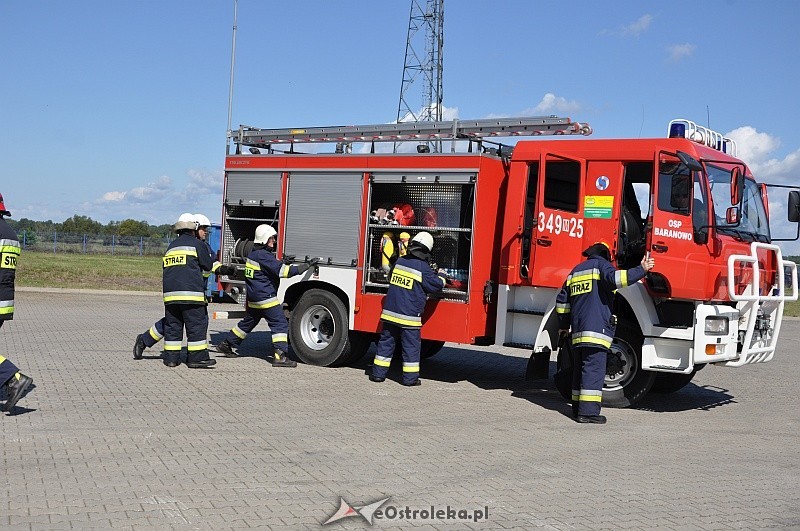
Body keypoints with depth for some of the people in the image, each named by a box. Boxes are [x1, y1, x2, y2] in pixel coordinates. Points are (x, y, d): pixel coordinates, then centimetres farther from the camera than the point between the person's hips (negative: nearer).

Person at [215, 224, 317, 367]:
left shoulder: (253, 253, 14)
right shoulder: (263, 256, -17)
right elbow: (283, 271, -22)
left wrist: (283, 261, 13)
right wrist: (308, 265, -21)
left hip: (253, 297, 10)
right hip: (265, 298, -10)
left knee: (248, 322, 24)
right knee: (280, 324, -9)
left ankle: (226, 344, 32)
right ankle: (280, 356, -16)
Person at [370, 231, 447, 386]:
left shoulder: (400, 261, 7)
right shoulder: (423, 268, -11)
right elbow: (436, 285, -3)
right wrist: (441, 276, 20)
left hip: (390, 311, 5)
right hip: (409, 315, -5)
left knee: (386, 342, 13)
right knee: (411, 346, 4)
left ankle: (378, 373, 16)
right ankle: (410, 378, 8)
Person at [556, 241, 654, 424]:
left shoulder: (576, 270, 24)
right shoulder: (601, 264, 3)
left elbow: (562, 300, 24)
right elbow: (614, 278, -20)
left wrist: (563, 325, 32)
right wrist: (641, 270, -18)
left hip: (578, 330, 8)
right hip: (596, 326, -8)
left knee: (579, 368, 12)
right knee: (593, 369, -10)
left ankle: (578, 408, 15)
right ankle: (588, 411, -15)